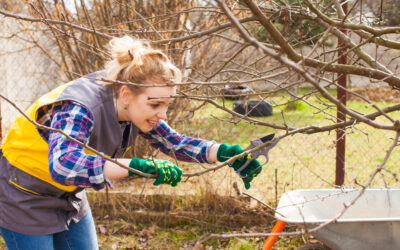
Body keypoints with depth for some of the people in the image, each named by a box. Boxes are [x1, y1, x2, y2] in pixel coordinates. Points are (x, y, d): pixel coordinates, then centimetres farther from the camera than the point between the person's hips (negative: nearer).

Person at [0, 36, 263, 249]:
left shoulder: (135, 109, -12)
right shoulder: (79, 108, -35)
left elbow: (175, 142, -2)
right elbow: (63, 165, -52)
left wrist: (226, 152, -19)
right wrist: (142, 166, -55)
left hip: (69, 198, 7)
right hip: (24, 200, -7)